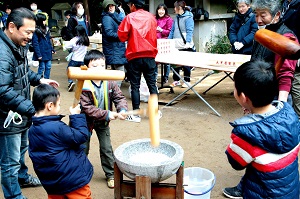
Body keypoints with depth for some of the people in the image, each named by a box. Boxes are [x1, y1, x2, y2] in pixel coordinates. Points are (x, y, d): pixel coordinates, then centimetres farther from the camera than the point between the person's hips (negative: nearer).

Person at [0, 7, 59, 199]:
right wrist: (32, 109, -34)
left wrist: (39, 79, 4)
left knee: (21, 149, 30)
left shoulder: (19, 45, 3)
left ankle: (22, 177, 52)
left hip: (20, 114, 10)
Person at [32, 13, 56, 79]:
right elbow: (35, 44, -16)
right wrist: (38, 55, -18)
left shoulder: (46, 29, 9)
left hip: (48, 52, 7)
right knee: (42, 67, 1)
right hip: (42, 53, -7)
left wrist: (52, 49, 14)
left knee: (48, 67, 11)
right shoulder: (36, 31, -14)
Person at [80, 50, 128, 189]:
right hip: (87, 122, -2)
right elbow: (86, 108, -27)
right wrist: (106, 114, -32)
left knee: (106, 149, 11)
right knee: (83, 149, 14)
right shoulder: (84, 86, -26)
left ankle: (110, 174, 28)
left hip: (103, 122, 3)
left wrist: (122, 109, -28)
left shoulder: (110, 82, -14)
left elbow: (119, 97, -7)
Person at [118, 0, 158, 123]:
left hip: (135, 57, -3)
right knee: (152, 84, 10)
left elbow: (122, 36, -6)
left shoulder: (129, 17, -6)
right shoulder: (151, 17, 5)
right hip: (150, 56, 3)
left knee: (135, 86, 4)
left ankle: (136, 115, 7)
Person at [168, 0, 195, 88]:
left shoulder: (188, 17, -7)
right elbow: (172, 31, 19)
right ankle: (176, 80, 20)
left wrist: (188, 42, -25)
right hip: (176, 45, 7)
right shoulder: (177, 17, 16)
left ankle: (187, 81, 10)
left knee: (186, 64, 0)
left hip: (185, 46, -7)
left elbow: (189, 31, -14)